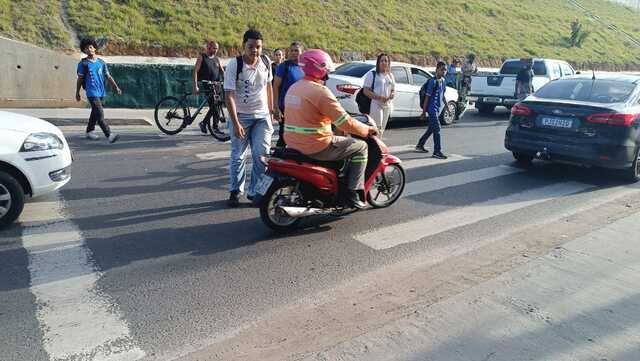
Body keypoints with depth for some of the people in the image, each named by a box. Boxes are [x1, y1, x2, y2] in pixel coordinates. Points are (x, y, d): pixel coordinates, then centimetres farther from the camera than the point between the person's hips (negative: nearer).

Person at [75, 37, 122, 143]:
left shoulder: (101, 62, 10)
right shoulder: (83, 63, -1)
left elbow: (108, 76, 13)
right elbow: (80, 79, 6)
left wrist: (116, 87, 3)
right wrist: (77, 93, 10)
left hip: (101, 92, 5)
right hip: (92, 93, -5)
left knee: (95, 113, 17)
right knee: (100, 114, -17)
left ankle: (90, 131, 33)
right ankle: (109, 135, -24)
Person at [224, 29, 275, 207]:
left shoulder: (266, 61, 0)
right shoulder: (234, 65, -14)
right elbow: (229, 95, -17)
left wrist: (271, 110, 16)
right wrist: (235, 123, -22)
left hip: (262, 116, 3)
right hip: (241, 117, -3)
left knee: (261, 155, -2)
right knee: (238, 156, 4)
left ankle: (255, 191, 12)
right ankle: (235, 191, 20)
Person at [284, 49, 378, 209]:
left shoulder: (293, 88, 9)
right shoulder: (320, 91, -18)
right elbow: (345, 123, -18)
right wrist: (368, 129, -3)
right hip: (316, 146, -9)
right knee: (360, 147, 4)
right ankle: (353, 193, 3)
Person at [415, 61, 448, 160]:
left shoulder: (443, 81, 10)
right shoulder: (433, 81, -14)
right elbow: (427, 97, -14)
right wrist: (424, 112, -14)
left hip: (438, 109, 9)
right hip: (432, 109, -9)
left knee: (431, 129, 16)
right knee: (437, 129, -9)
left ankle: (420, 145, 29)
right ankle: (437, 151, -4)